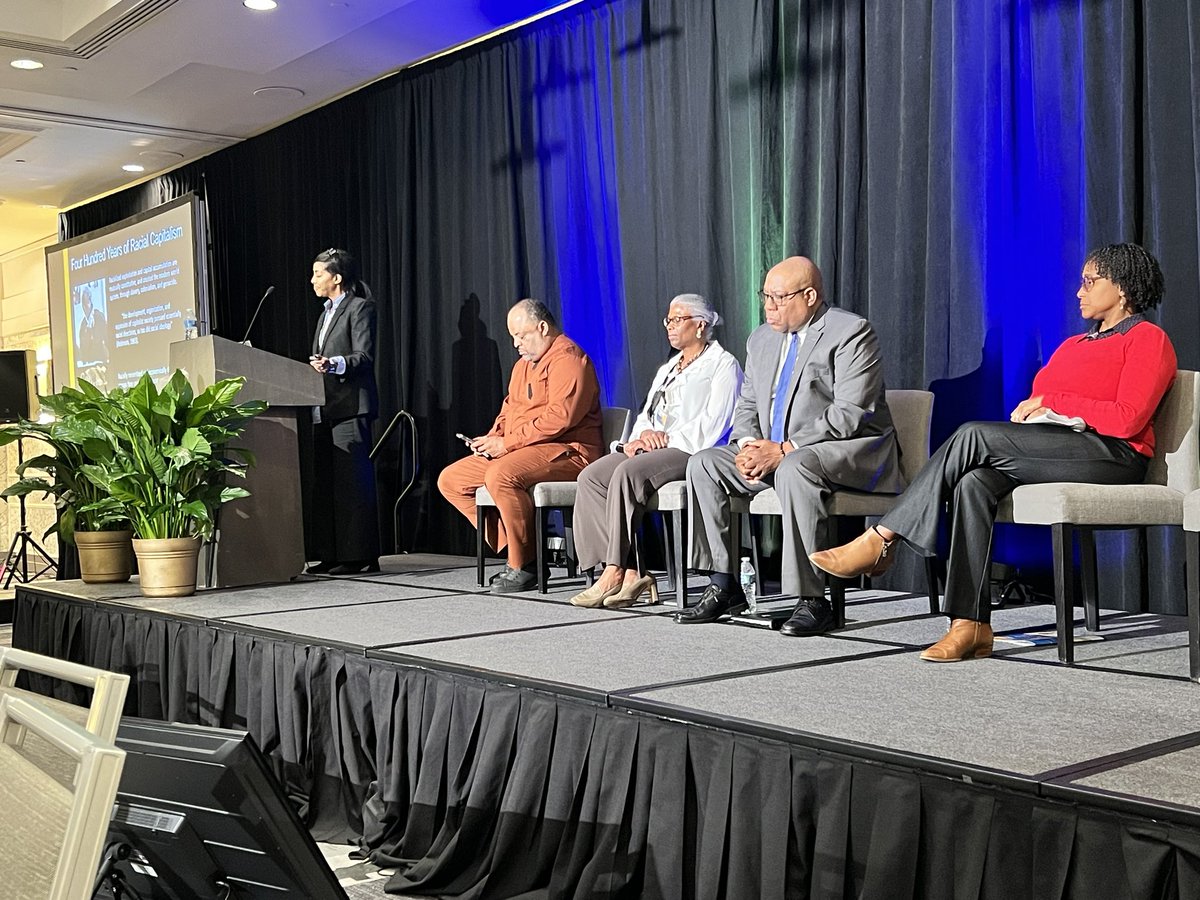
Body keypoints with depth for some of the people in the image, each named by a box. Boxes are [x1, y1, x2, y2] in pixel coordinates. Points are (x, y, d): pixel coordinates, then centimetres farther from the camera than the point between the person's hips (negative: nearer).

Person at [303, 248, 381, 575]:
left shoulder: (360, 308, -4)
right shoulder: (327, 312, 23)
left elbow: (364, 357, -15)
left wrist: (334, 364, -29)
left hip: (350, 406, -10)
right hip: (325, 409, 10)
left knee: (351, 481, -9)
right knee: (324, 482, 9)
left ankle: (359, 556, -7)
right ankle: (330, 554, 14)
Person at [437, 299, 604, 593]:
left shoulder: (568, 359, -11)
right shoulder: (523, 364, 22)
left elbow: (560, 416, -22)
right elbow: (509, 409, 24)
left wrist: (507, 443, -19)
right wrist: (492, 438, 2)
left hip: (567, 450, -10)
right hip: (517, 452, 10)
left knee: (500, 476, -35)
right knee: (450, 480, 2)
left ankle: (524, 563, -21)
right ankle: (511, 544, -3)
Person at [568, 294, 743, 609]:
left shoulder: (723, 364, 4)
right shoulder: (667, 369, 30)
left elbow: (713, 424, -9)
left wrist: (667, 438, -13)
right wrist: (640, 438, -1)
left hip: (691, 452, -8)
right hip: (652, 450, 8)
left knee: (627, 473, -34)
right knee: (591, 476, -18)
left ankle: (615, 572, -30)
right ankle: (629, 572, -27)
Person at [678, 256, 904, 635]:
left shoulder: (851, 332, -11)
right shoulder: (761, 339, 14)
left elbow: (850, 414, -20)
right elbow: (747, 404, 16)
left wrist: (784, 450, -24)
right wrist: (749, 444, -8)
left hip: (848, 449, -8)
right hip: (775, 451, 8)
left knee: (795, 469, -38)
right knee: (704, 464, -8)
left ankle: (812, 600, -31)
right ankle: (723, 588, -8)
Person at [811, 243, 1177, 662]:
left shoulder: (1148, 338, 4)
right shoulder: (1072, 345, 29)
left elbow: (1128, 419, -10)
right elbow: (1033, 403, 20)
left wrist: (1051, 402, -7)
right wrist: (1031, 411, -5)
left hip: (1115, 455, -7)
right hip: (1052, 450, 7)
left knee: (974, 434, -25)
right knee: (974, 483, -26)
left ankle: (880, 540, -20)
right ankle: (970, 626, -32)